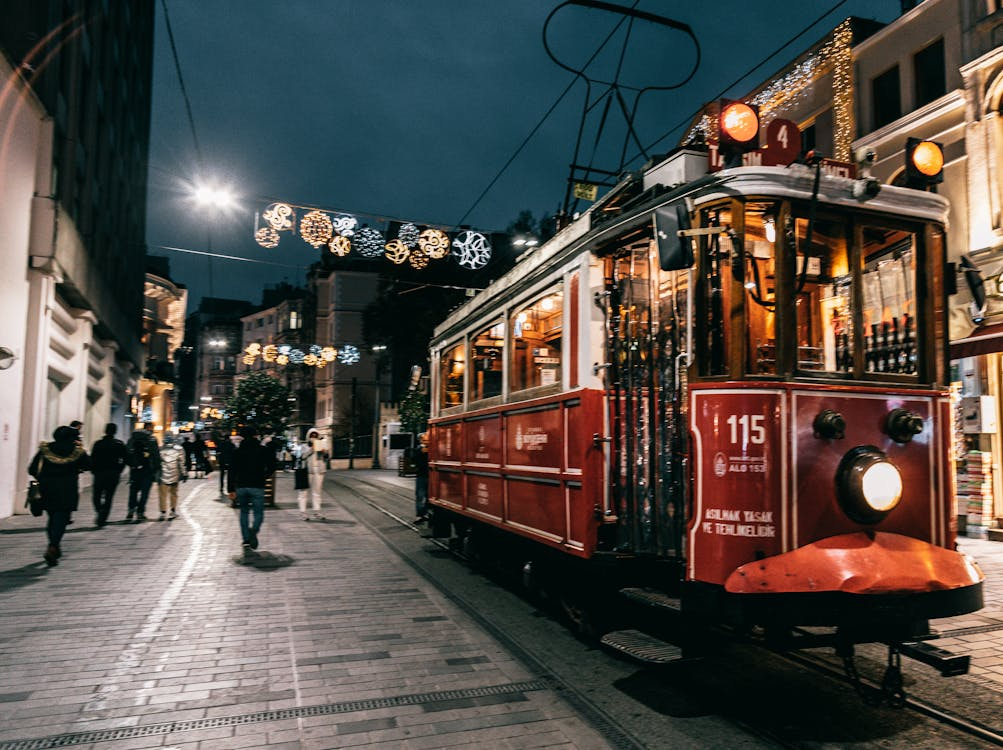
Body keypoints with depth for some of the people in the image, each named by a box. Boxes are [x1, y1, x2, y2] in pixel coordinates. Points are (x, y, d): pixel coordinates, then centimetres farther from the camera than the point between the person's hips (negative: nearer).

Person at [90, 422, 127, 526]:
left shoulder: (98, 444, -3)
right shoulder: (120, 444, 1)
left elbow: (92, 459, -4)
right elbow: (124, 459, 1)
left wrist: (93, 471, 8)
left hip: (99, 473, -1)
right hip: (114, 474, 1)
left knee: (97, 496, 12)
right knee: (108, 497, 5)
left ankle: (99, 513, -8)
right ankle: (102, 519, -1)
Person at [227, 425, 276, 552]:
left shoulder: (237, 451, 6)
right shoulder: (264, 450, 0)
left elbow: (232, 472, 4)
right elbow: (272, 467, 1)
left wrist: (231, 489, 6)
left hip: (241, 487, 3)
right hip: (257, 487, -3)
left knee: (244, 513, 17)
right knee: (258, 513, 4)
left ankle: (246, 541, 11)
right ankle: (253, 531, -27)